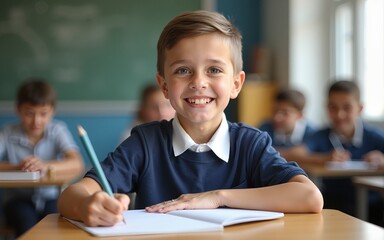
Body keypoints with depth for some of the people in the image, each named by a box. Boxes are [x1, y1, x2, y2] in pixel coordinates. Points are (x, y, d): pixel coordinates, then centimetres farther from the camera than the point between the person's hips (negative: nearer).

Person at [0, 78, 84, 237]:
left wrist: (47, 166, -35)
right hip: (18, 199, 0)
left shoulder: (58, 130, -1)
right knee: (28, 226, -29)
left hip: (50, 198, 0)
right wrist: (15, 168, -32)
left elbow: (77, 164, -16)